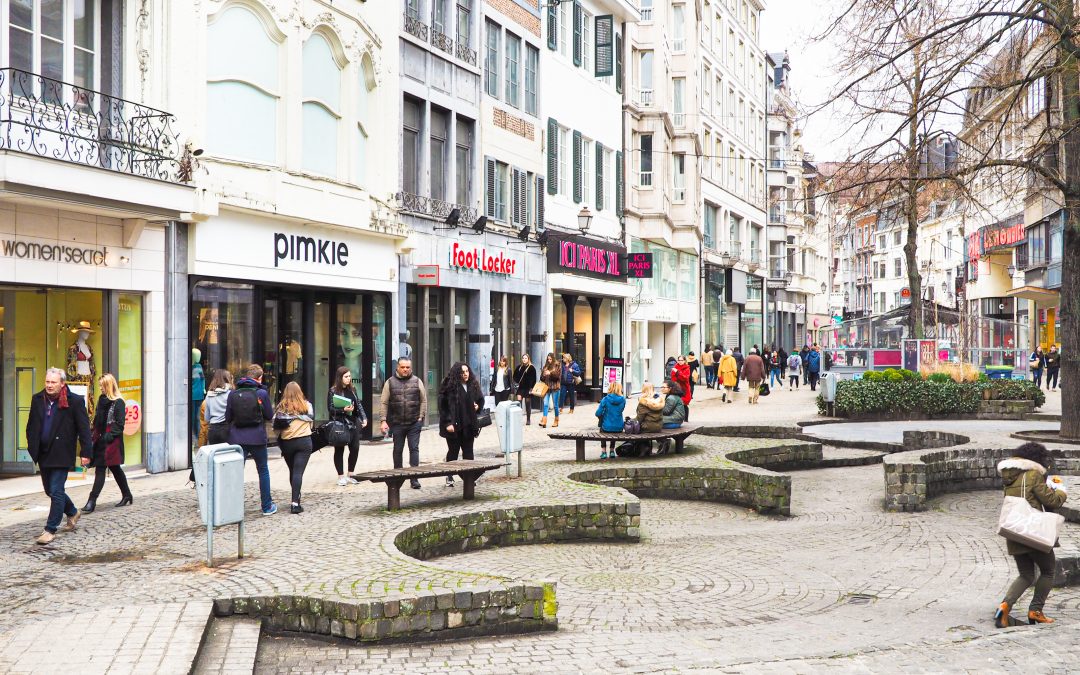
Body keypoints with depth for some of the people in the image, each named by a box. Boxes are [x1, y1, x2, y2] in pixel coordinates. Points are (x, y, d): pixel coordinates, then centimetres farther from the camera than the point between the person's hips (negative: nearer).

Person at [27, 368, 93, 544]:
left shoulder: (75, 401, -10)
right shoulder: (37, 399, 6)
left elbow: (84, 428, -9)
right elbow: (31, 425, 15)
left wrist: (86, 452, -12)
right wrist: (32, 447, 10)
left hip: (61, 454, -6)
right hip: (43, 453, 6)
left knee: (56, 491, -7)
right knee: (50, 489, 17)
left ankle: (50, 530, 0)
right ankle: (72, 513, 39)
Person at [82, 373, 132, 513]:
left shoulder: (118, 402, -9)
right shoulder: (102, 399, 14)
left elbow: (119, 423, -13)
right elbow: (97, 421, 18)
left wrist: (109, 436, -19)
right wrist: (93, 434, 9)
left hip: (110, 442, -8)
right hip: (100, 440, 8)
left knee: (100, 470, -10)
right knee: (115, 469, 14)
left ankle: (92, 501, -11)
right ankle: (126, 495, 25)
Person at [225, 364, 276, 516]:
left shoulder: (233, 394, -1)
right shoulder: (262, 393, -8)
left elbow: (227, 417, 3)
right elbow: (269, 416, -1)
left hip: (237, 439, 1)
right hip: (257, 438, -1)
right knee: (263, 471, 14)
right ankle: (267, 507, 20)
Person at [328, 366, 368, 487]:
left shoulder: (352, 389, 11)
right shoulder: (333, 391, -5)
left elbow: (359, 405, 13)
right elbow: (330, 408, -9)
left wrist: (364, 418, 3)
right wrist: (343, 410, -22)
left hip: (353, 424, 5)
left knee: (355, 449, 5)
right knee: (339, 450, 3)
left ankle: (350, 475, 19)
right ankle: (341, 476, 13)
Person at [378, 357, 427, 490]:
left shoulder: (417, 381, 4)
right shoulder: (390, 383, 3)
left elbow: (423, 401, 7)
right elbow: (383, 403, 3)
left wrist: (421, 417, -1)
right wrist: (384, 421, -4)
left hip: (414, 423, 0)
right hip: (397, 423, 1)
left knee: (414, 449, -4)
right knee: (398, 450, 9)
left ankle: (414, 478, -1)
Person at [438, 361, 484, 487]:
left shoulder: (473, 385, 8)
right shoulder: (450, 387, -10)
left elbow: (481, 399, 24)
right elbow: (443, 406, -13)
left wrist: (477, 406, 2)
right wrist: (448, 423, -18)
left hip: (468, 425, 4)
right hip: (454, 425, -4)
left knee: (468, 452, 6)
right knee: (453, 451, 5)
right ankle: (449, 477, 18)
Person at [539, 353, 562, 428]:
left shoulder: (557, 366, 0)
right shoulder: (545, 366, 12)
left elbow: (558, 375, -12)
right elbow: (542, 377, 17)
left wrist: (550, 373, -22)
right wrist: (543, 376, -5)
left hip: (555, 388, -3)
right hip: (547, 387, 3)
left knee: (555, 405, 5)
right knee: (545, 404, -7)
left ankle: (556, 421, 16)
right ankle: (544, 421, -12)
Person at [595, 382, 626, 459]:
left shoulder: (605, 399, -13)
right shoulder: (623, 400, -4)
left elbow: (598, 414, -12)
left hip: (607, 428, -2)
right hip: (619, 428, 2)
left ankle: (604, 451, 27)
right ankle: (612, 451, 38)